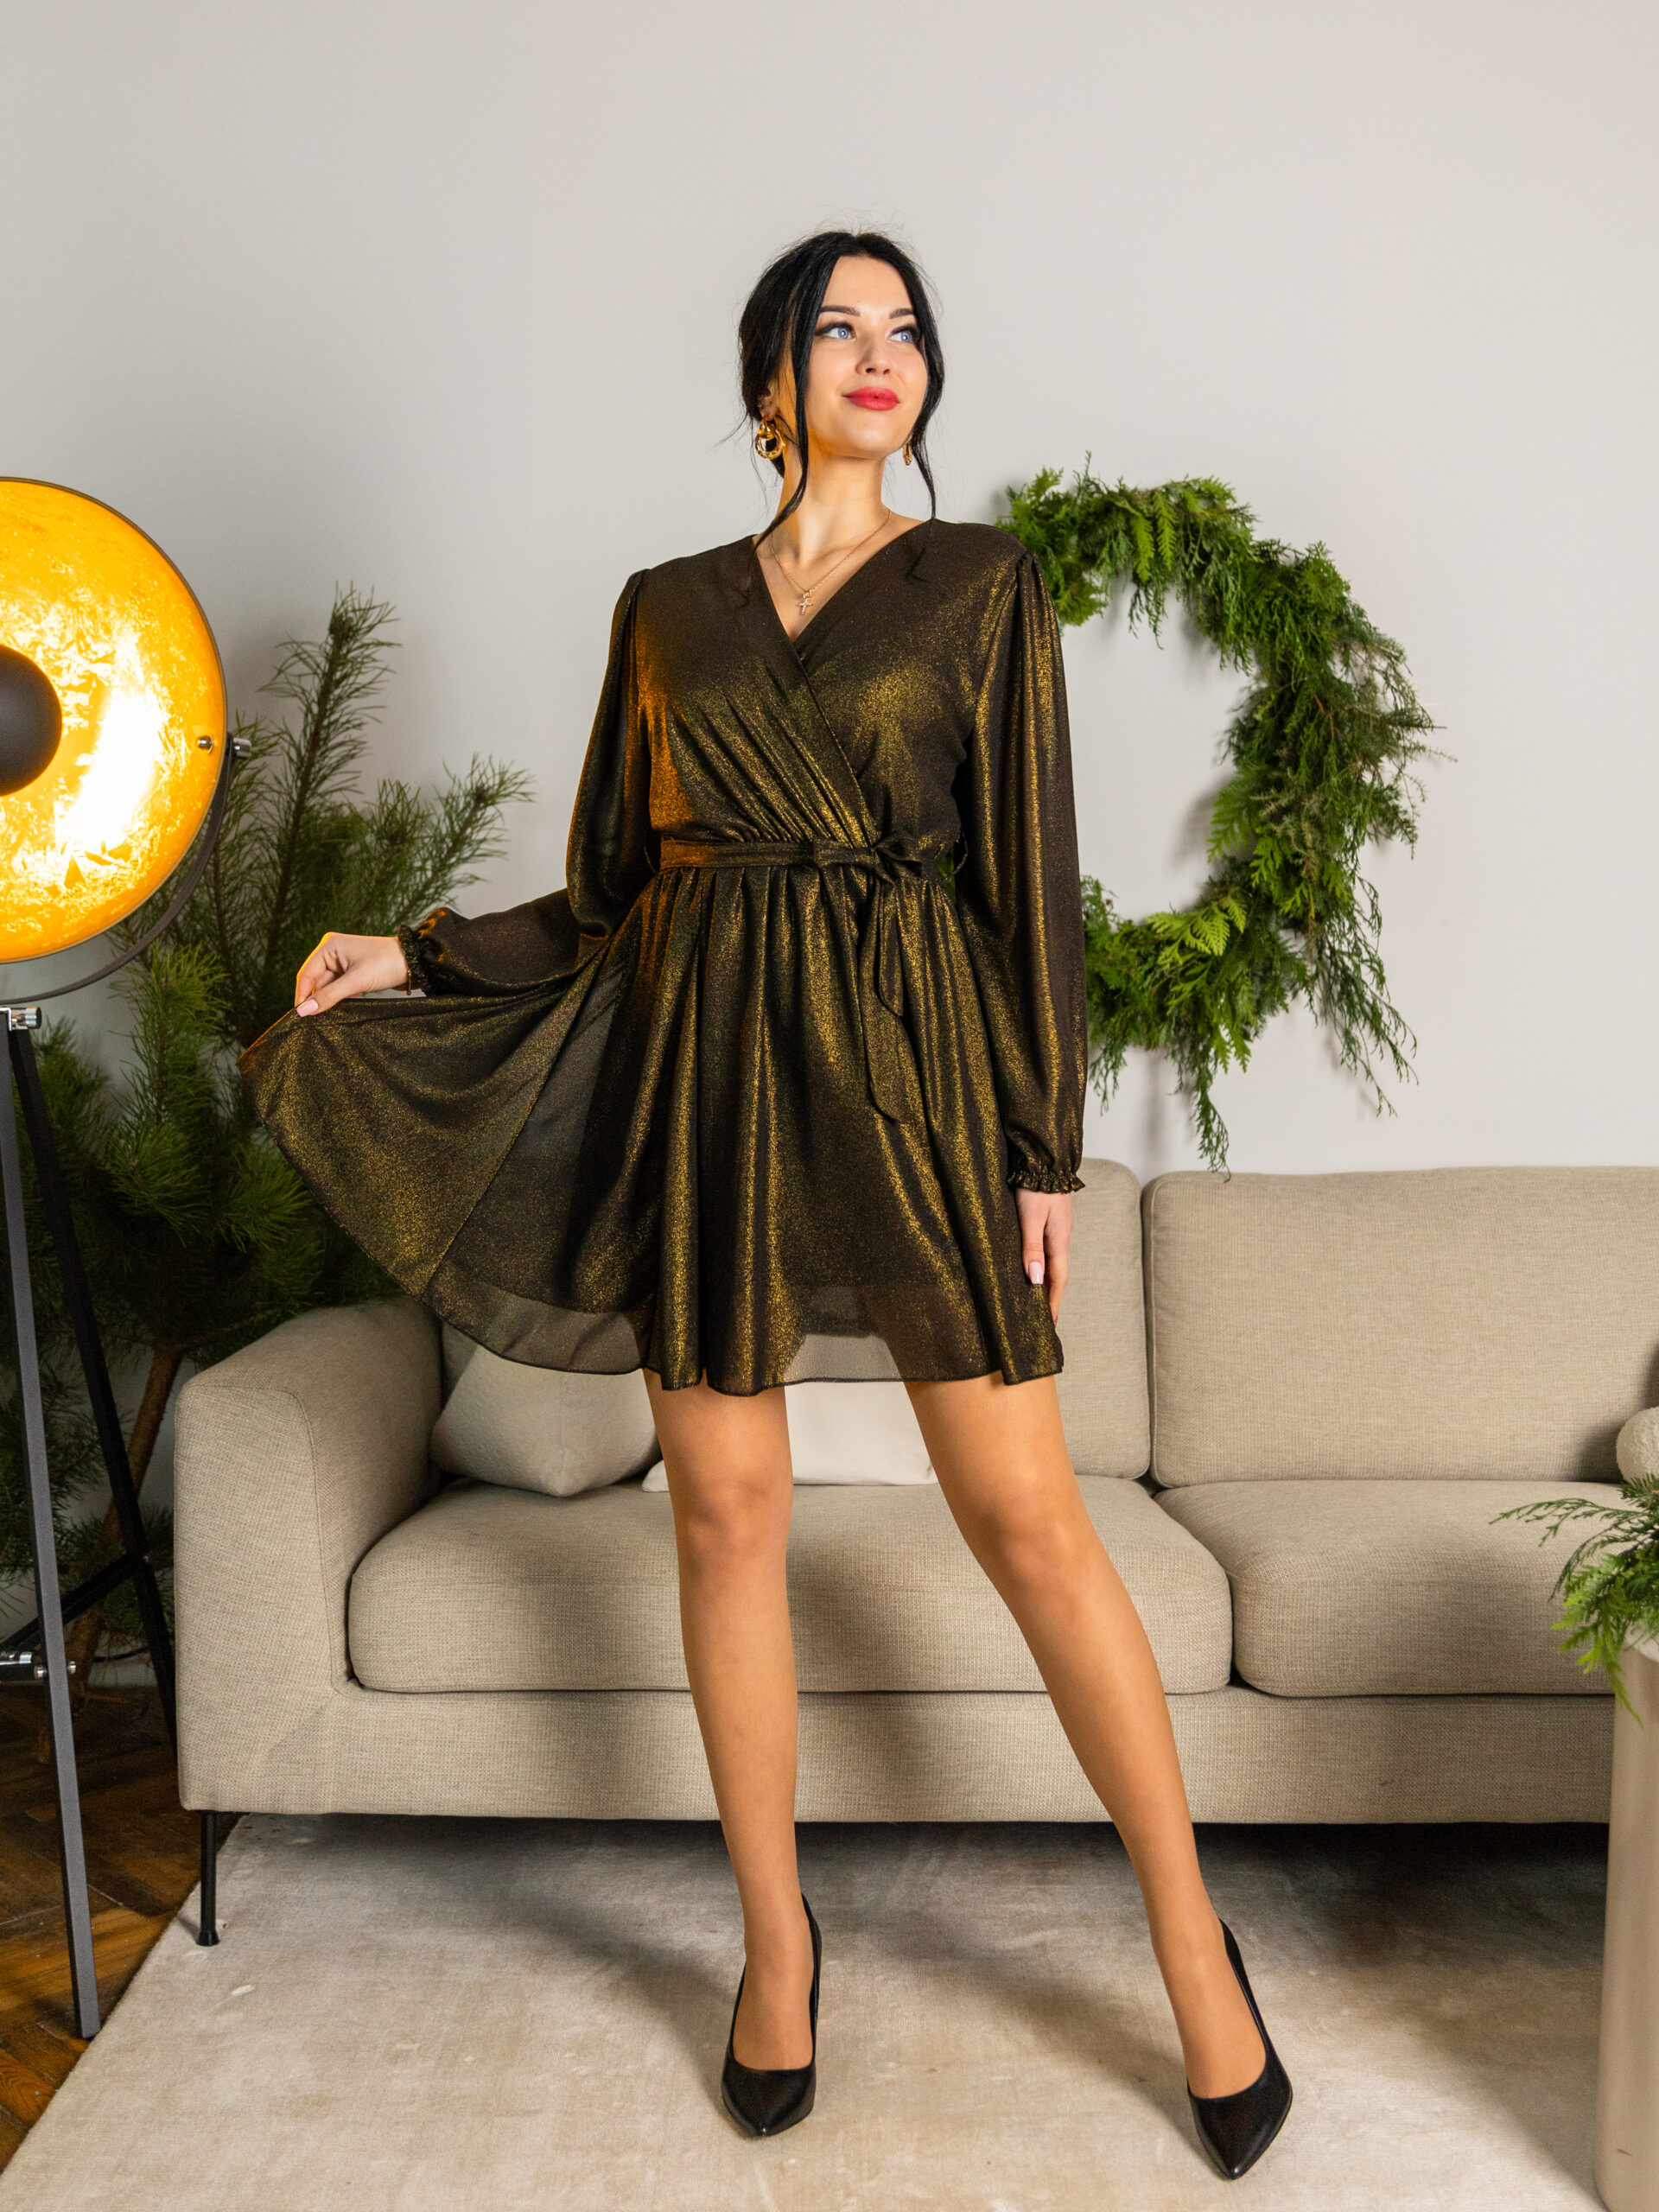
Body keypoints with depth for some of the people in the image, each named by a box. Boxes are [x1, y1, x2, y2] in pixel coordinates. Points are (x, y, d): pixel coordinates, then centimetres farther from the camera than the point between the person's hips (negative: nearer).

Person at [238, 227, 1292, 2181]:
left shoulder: (980, 584, 6)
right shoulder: (665, 609, 13)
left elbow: (1029, 869, 0)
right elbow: (615, 895, 15)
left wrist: (1046, 1149, -5)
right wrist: (410, 958, 9)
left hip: (910, 1063, -2)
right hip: (703, 1063, 3)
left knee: (1024, 1513, -2)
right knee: (724, 1509, 5)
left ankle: (1193, 1946, 18)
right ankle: (777, 1943, 25)